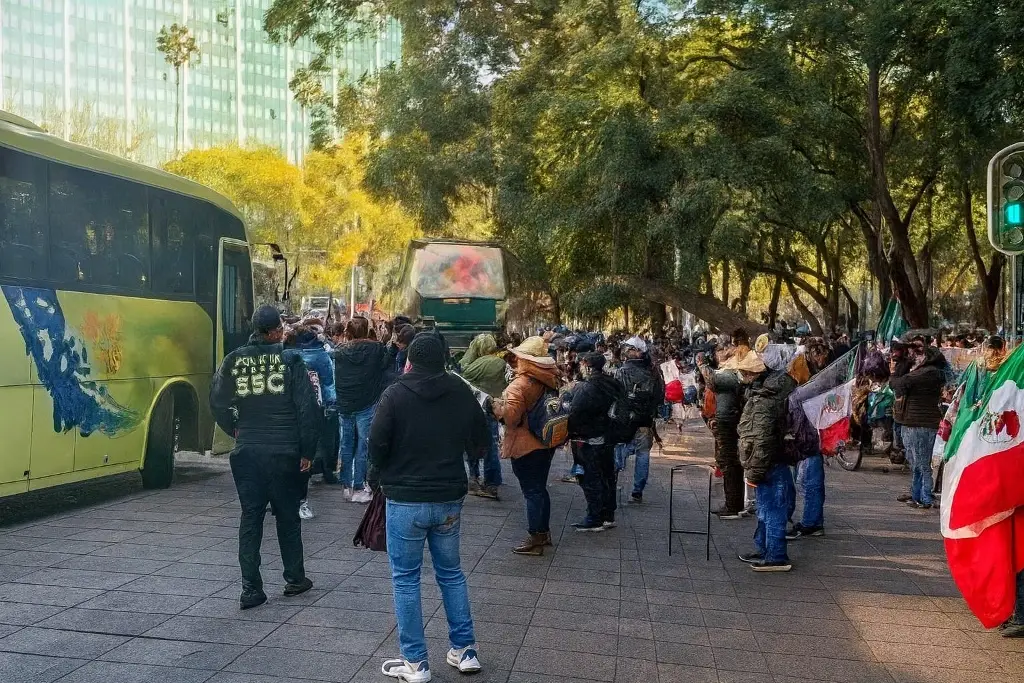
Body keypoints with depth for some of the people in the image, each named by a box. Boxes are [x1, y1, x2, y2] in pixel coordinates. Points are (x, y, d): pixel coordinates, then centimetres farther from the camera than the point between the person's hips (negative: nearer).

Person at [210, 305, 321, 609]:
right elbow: (308, 408, -10)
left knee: (250, 517, 8)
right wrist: (307, 451, -1)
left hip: (247, 452, 2)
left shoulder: (233, 361, -1)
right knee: (287, 516, 13)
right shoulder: (290, 361, -9)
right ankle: (295, 579, 25)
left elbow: (217, 402, 4)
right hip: (284, 452, -2)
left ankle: (251, 589, 8)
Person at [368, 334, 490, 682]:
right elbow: (482, 441, 7)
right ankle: (464, 650, 22)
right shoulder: (462, 392, -1)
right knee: (451, 572, 18)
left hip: (405, 499, -4)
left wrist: (378, 475, 7)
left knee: (405, 578, 7)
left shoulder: (396, 394, -11)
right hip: (449, 498, 4)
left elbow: (377, 444, -12)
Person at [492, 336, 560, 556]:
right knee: (540, 488, 19)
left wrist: (496, 405, -7)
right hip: (546, 443, 8)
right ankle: (544, 531, 31)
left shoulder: (519, 384, -21)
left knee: (532, 492, 0)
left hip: (526, 446, -8)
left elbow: (510, 416, -25)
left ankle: (535, 539, 7)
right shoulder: (549, 381, 3)